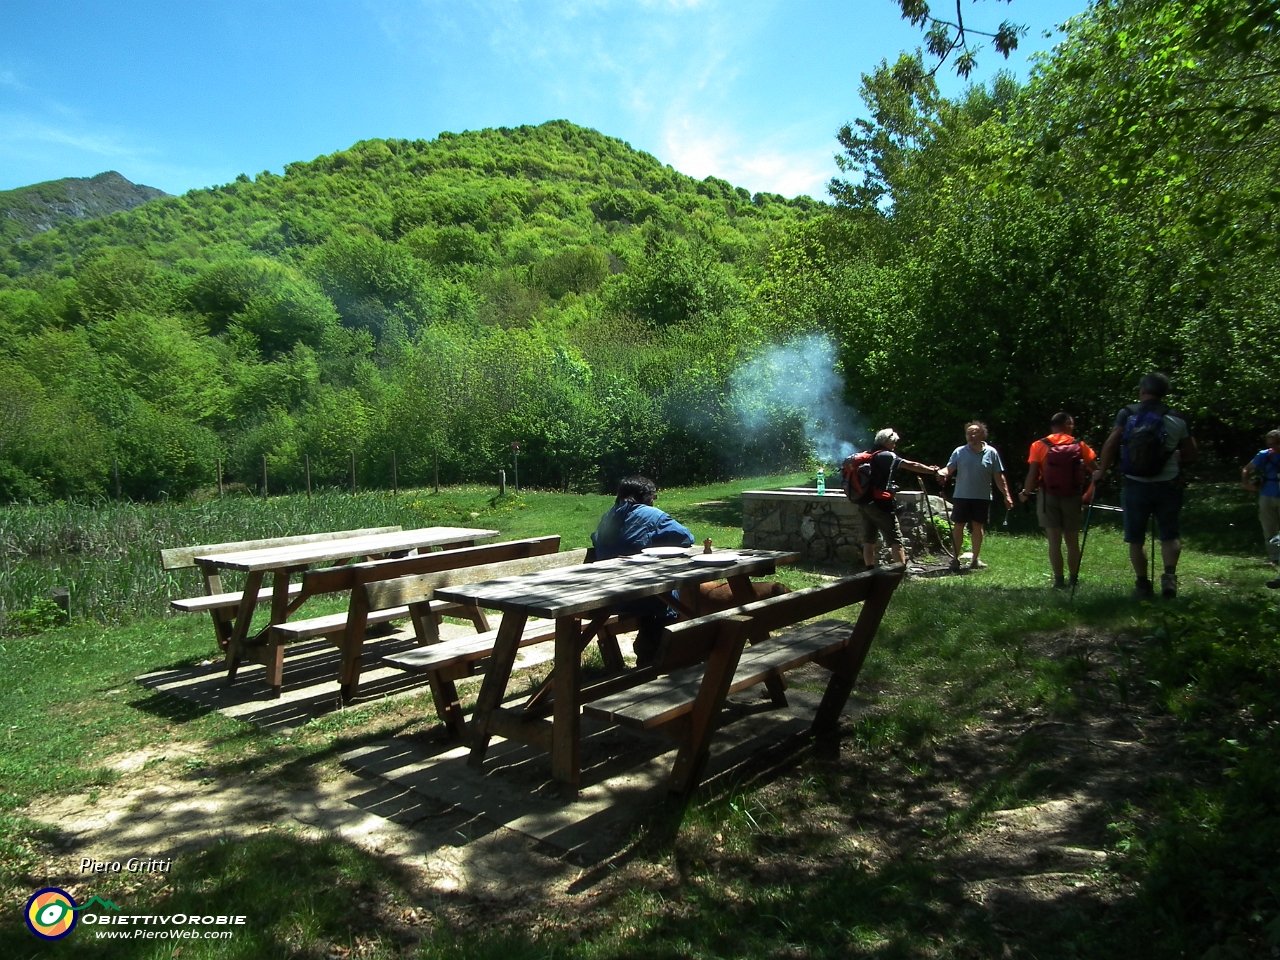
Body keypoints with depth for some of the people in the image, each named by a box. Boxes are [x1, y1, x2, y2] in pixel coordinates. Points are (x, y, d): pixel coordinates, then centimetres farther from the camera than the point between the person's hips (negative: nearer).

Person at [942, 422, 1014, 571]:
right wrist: (942, 473, -31)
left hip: (982, 497, 0)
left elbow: (998, 477, 2)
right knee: (958, 526, 1)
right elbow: (949, 469, -8)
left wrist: (1006, 495, 0)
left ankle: (975, 559, 19)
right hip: (961, 496, 0)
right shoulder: (959, 452, 0)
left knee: (977, 527, 8)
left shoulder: (991, 452, 0)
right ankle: (956, 558, 10)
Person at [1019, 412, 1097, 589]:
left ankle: (1059, 580, 0)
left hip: (1049, 497, -1)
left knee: (1054, 541, 2)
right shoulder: (1080, 446, 2)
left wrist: (1025, 493, 5)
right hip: (1073, 498, 1)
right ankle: (1073, 579, 15)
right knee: (1072, 541, 12)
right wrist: (1088, 495, 9)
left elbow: (1033, 474, -10)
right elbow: (1095, 472, -3)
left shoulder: (1040, 446, -3)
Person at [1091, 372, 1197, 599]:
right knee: (1169, 535, 12)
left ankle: (1142, 584, 12)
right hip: (1168, 485, 1)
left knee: (1136, 538, 10)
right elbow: (1191, 453, 6)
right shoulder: (1177, 418, 2)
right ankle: (1169, 575, -9)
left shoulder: (1127, 414, -4)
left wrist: (1101, 472, -2)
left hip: (1135, 485, -1)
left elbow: (1111, 444, -12)